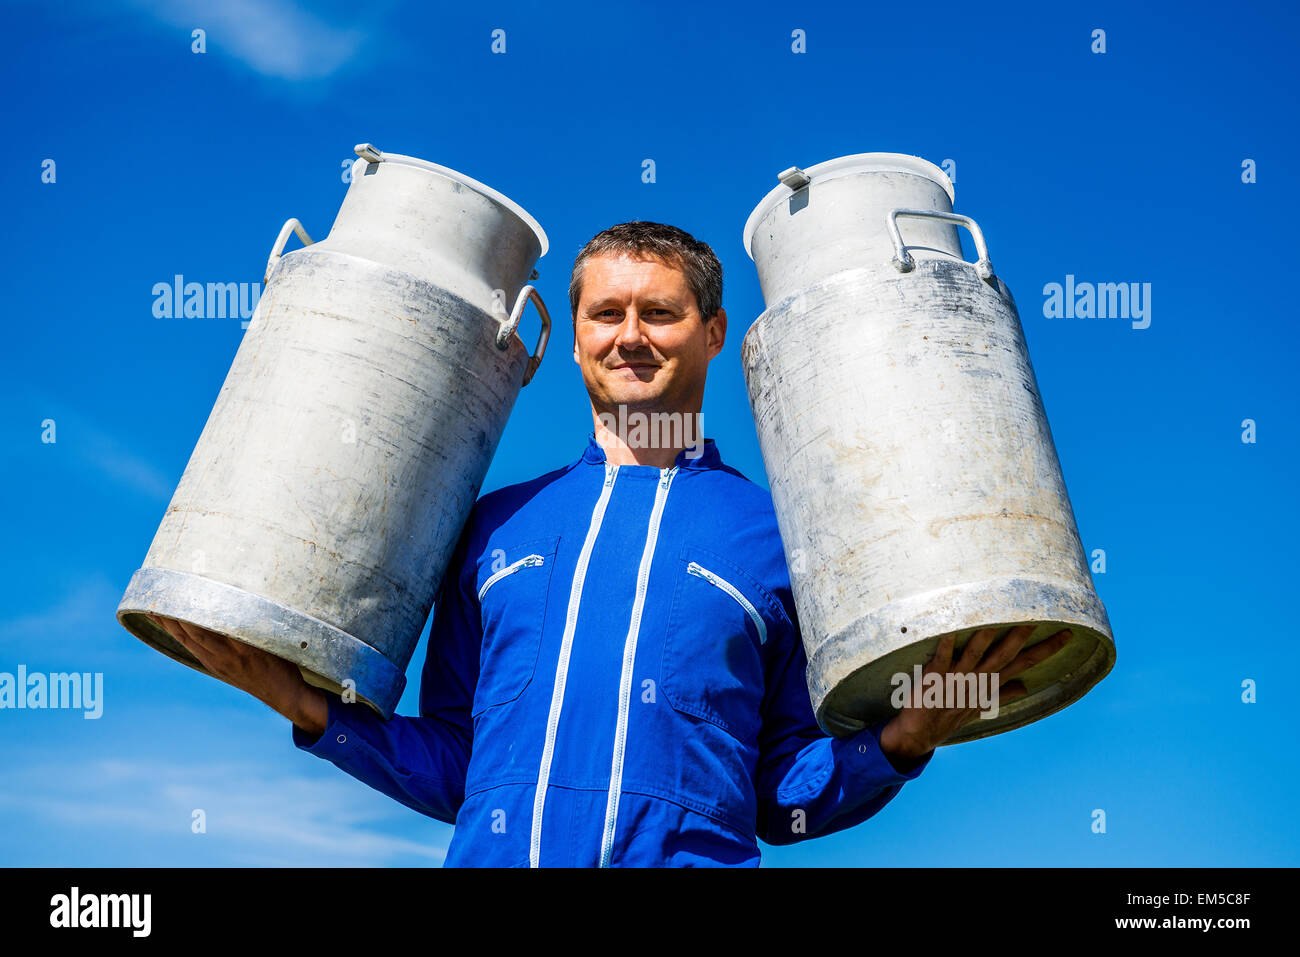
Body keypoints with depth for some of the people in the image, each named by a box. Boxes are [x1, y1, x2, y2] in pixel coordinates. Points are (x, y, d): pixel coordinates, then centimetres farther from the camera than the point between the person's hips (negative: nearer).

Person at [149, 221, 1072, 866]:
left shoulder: (776, 534, 10)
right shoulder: (500, 523, 16)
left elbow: (786, 796, 10)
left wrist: (902, 740, -6)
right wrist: (310, 708, 5)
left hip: (692, 854, -1)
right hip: (494, 853, 2)